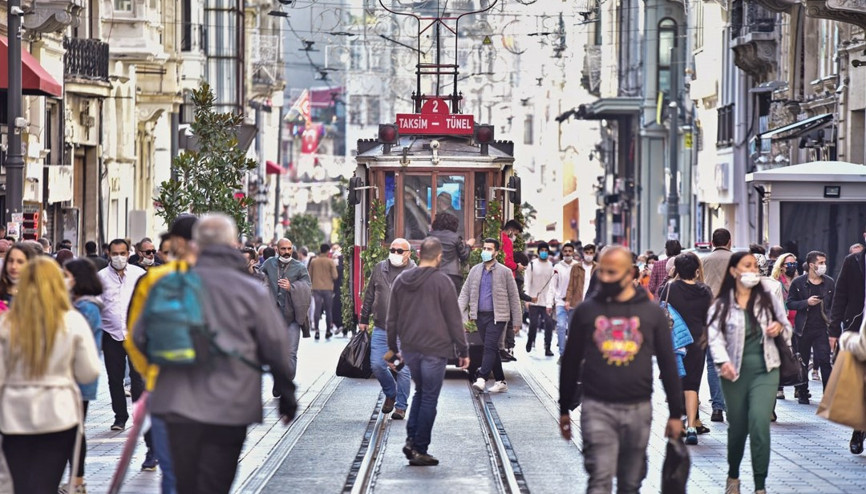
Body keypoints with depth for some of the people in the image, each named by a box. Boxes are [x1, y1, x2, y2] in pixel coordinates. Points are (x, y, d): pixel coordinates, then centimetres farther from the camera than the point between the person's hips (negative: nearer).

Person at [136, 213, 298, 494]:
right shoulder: (250, 290, -5)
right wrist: (286, 393, 13)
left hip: (178, 406, 2)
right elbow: (276, 345, -1)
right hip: (229, 409, -2)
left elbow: (140, 338, 5)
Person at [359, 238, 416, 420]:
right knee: (377, 366, 2)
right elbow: (369, 296, 16)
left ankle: (401, 406, 11)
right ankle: (390, 394, 28)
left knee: (403, 370, -1)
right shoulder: (379, 269, 8)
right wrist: (364, 319, 15)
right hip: (380, 329, 3)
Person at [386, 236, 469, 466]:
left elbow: (392, 318, 12)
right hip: (435, 348, -5)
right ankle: (420, 450, 4)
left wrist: (393, 347, 21)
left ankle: (411, 440, 8)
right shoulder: (442, 282, -10)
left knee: (420, 392, 21)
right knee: (429, 398, 3)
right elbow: (454, 321, -8)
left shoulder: (401, 280, 6)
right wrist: (463, 351, -1)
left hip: (409, 348, 5)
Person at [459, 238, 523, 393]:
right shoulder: (475, 270, 11)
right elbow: (465, 293, 9)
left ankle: (481, 378, -23)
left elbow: (514, 297, 2)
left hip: (497, 316, -4)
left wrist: (517, 321, 0)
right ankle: (500, 381, 14)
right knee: (492, 349, 9)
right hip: (480, 316, 4)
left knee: (490, 347, -15)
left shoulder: (504, 272, 1)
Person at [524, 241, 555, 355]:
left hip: (546, 302, 1)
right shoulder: (532, 264, 2)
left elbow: (551, 286, 1)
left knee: (549, 323, -9)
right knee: (533, 324, -5)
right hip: (533, 301, -1)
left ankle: (547, 348, -4)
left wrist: (549, 303, -7)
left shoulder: (551, 266, 5)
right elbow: (528, 283, 1)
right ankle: (530, 341, 19)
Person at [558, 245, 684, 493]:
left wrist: (676, 414, 6)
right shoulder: (586, 311, 4)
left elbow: (668, 366, 8)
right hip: (597, 408, -1)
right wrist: (564, 410, 13)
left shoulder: (652, 313, 5)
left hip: (639, 410, 1)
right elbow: (570, 363, 11)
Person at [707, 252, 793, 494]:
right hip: (735, 373, 0)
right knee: (737, 427, 8)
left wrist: (780, 328, -7)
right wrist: (723, 361, -27)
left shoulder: (768, 299, 7)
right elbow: (715, 335, -11)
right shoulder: (721, 305, 0)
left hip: (765, 371, 0)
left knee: (759, 424, -15)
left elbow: (787, 326, 17)